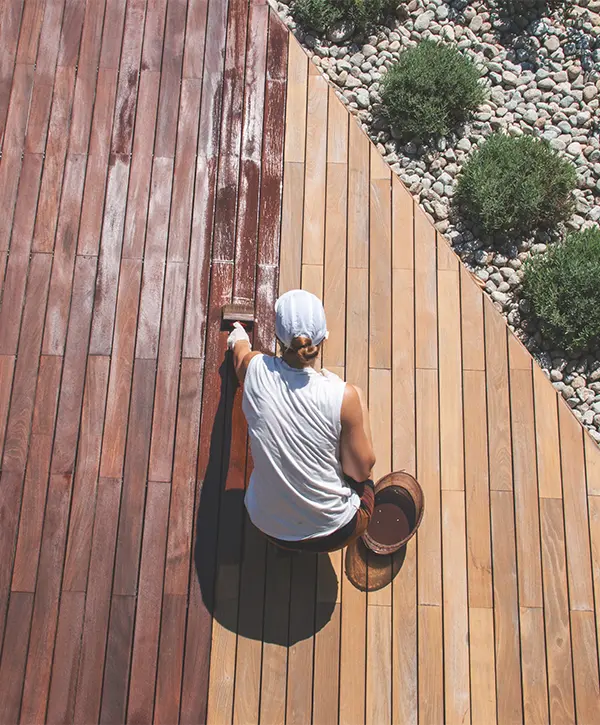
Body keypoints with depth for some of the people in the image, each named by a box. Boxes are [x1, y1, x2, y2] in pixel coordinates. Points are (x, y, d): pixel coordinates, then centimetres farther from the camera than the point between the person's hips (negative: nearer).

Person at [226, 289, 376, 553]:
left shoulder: (255, 370, -17)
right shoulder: (345, 395, -27)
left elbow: (240, 350, 10)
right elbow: (359, 471, -15)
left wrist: (238, 339, 36)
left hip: (268, 527, 3)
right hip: (332, 534, -2)